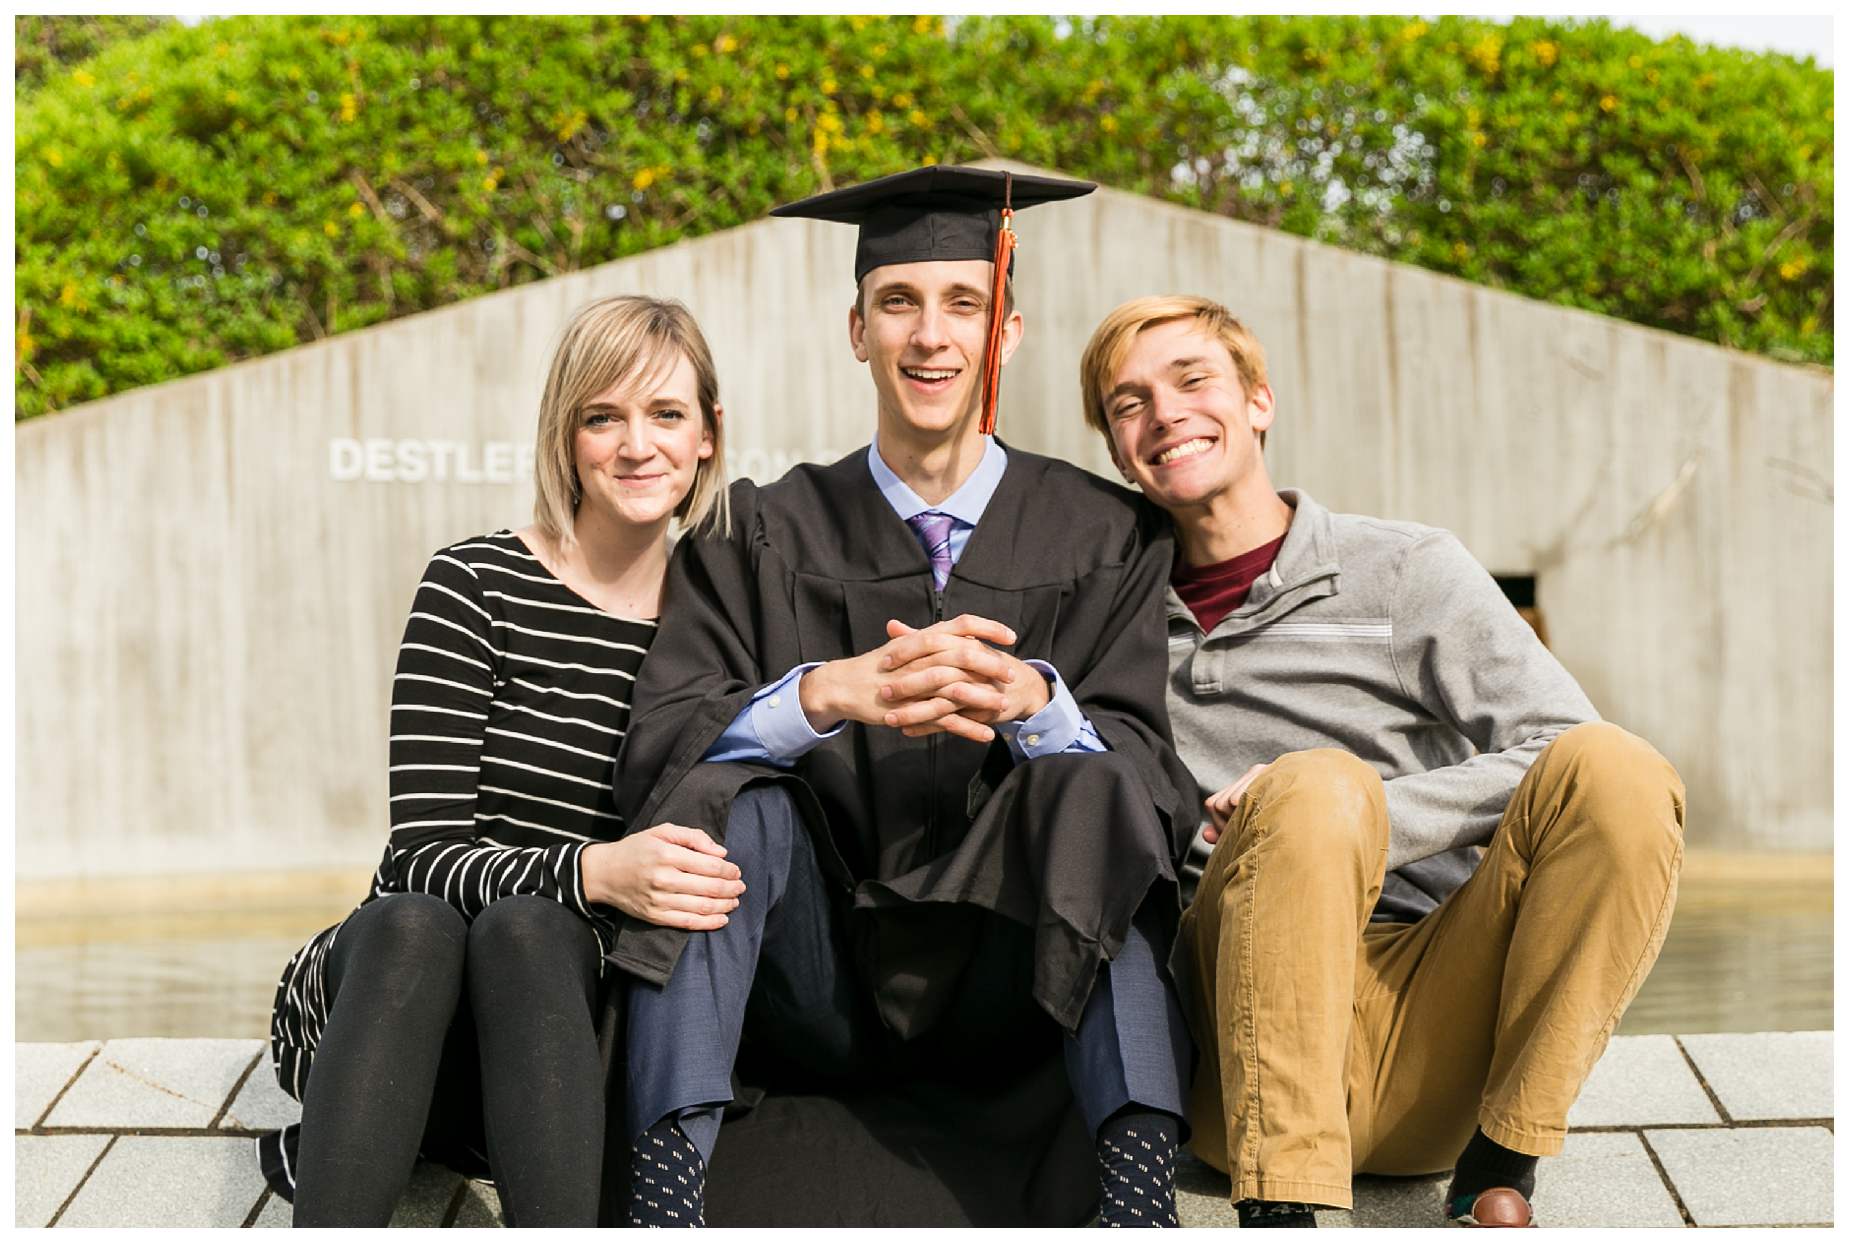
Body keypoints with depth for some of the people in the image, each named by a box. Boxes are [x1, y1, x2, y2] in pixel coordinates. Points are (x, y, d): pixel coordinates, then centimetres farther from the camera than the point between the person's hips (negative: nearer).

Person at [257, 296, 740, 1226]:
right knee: (413, 920, -36)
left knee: (526, 928, -33)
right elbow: (421, 854, -14)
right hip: (379, 982, -1)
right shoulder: (475, 586, -4)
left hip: (555, 1024, 2)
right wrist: (594, 872, -32)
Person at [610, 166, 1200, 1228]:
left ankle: (1140, 1186, -36)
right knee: (729, 799, -25)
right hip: (818, 1001, 1)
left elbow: (1147, 774, -6)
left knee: (1090, 788, -26)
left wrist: (1030, 701, -29)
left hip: (1009, 995, 0)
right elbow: (662, 747, -7)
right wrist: (831, 693, -28)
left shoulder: (1099, 538, 6)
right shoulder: (767, 535, 7)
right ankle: (666, 1183, -35)